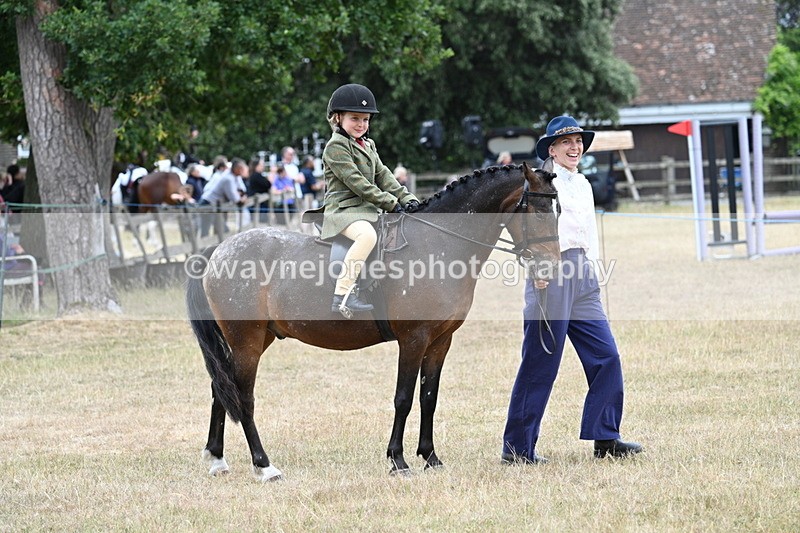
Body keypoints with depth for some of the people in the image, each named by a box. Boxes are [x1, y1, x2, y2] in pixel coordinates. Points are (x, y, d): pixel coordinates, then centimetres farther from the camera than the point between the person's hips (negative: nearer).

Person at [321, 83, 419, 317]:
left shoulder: (367, 146, 21)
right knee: (367, 235, -38)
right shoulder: (336, 146, -8)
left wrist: (407, 199, -2)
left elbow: (383, 176, 14)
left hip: (368, 211, 10)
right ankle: (343, 294, -42)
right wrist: (391, 203, -17)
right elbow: (356, 182, -16)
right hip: (344, 210, -10)